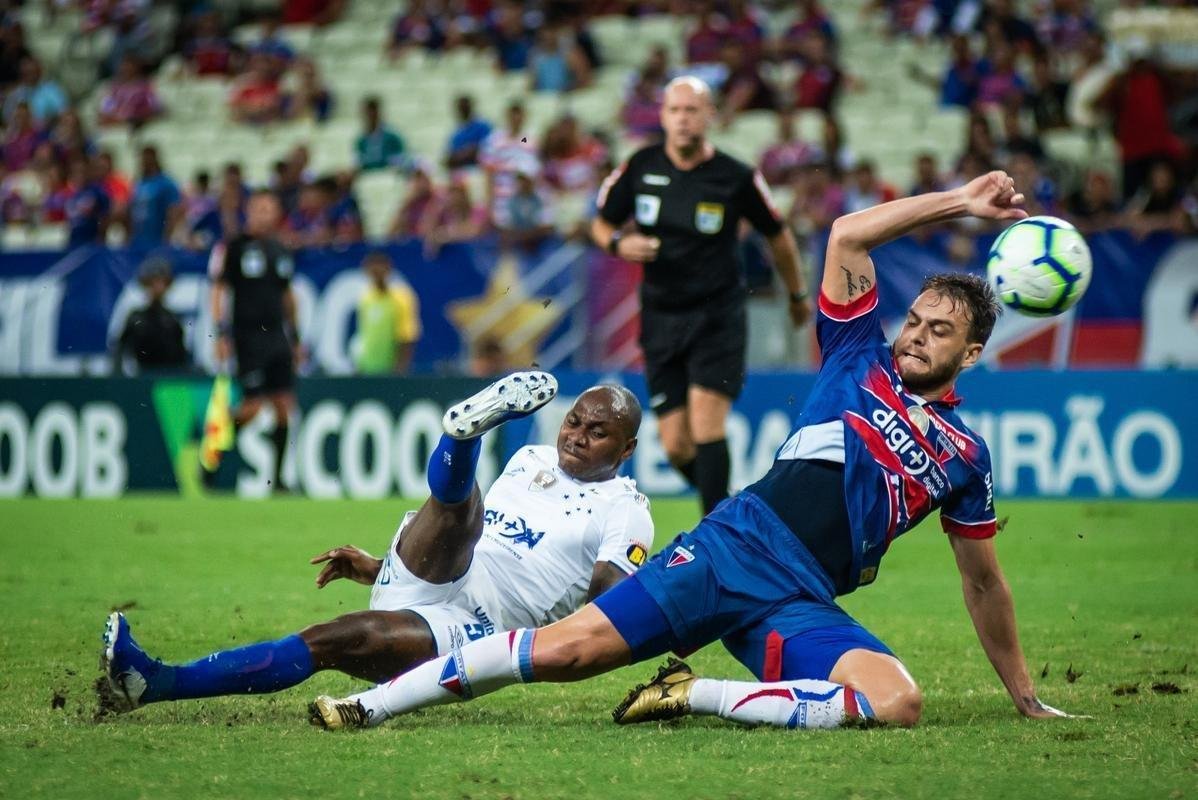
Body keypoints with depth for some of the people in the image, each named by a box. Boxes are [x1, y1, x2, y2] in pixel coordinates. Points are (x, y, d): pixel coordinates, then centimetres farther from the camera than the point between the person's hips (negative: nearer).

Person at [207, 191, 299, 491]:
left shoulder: (281, 252, 13)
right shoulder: (233, 247, -4)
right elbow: (217, 290, -5)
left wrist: (294, 337, 20)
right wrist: (221, 333, -13)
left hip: (278, 339, 6)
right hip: (249, 338, -6)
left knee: (284, 407, 0)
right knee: (252, 407, -10)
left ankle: (277, 478, 6)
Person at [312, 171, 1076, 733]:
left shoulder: (964, 457, 17)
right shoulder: (861, 361, 12)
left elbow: (983, 580, 25)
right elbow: (847, 236, 0)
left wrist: (1025, 695, 25)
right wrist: (958, 201, 0)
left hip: (802, 607, 2)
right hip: (735, 548, -2)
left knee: (899, 701, -29)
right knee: (569, 647, -17)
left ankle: (696, 696, -20)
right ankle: (369, 705, -8)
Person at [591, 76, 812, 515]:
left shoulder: (736, 178, -7)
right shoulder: (640, 167, -1)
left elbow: (777, 235, 9)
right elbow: (602, 223, 12)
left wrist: (797, 295, 19)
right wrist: (618, 243, -11)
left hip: (717, 314, -3)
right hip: (660, 317, 3)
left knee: (706, 424, -19)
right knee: (676, 446, 0)